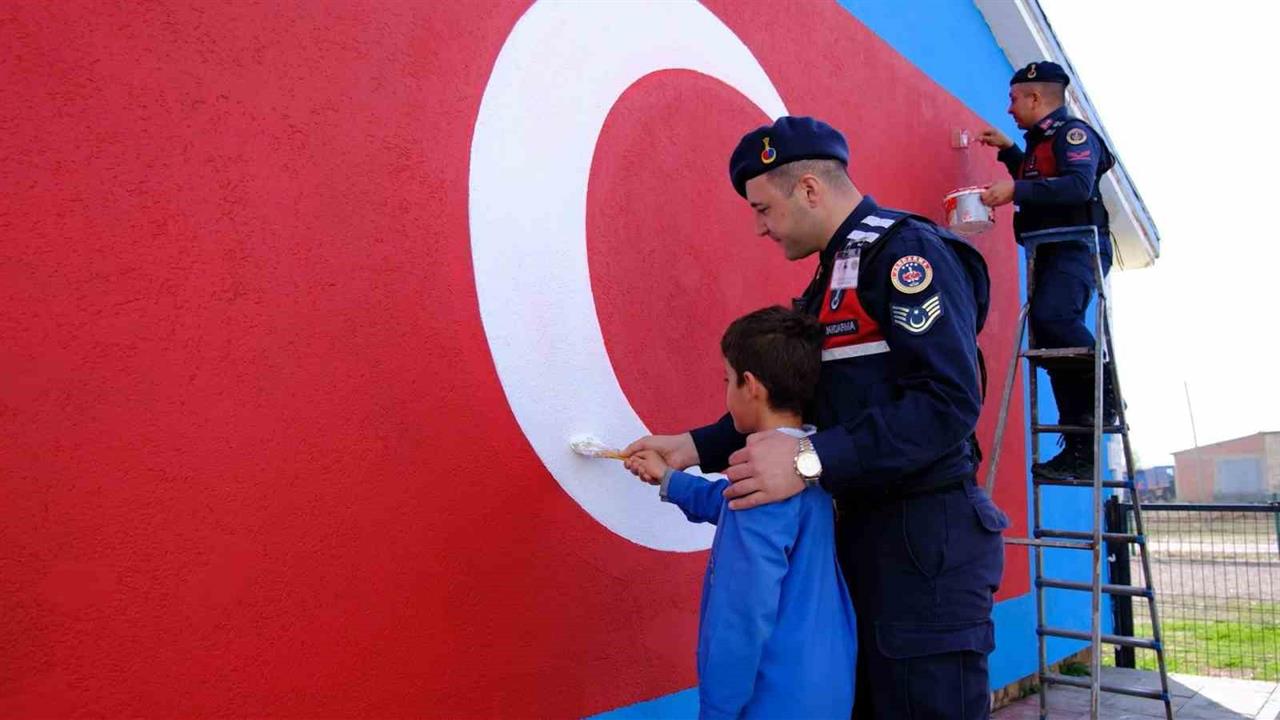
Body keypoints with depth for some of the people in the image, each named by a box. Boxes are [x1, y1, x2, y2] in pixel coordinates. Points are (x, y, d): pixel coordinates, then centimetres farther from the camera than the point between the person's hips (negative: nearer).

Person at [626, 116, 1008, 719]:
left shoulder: (905, 251, -12)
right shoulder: (835, 275, 18)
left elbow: (949, 402, -24)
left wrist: (813, 462, -29)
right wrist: (694, 446, 12)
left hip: (927, 539, -9)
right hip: (864, 530, 10)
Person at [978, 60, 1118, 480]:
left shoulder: (1073, 132, -6)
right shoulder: (1041, 141, 21)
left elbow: (1079, 186, -23)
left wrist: (1016, 189, -28)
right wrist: (1008, 150, 30)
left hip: (1079, 246, -9)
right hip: (1051, 253, 9)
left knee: (1051, 316, -33)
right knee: (1054, 341, 4)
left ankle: (1107, 389, -11)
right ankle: (1080, 452, 7)